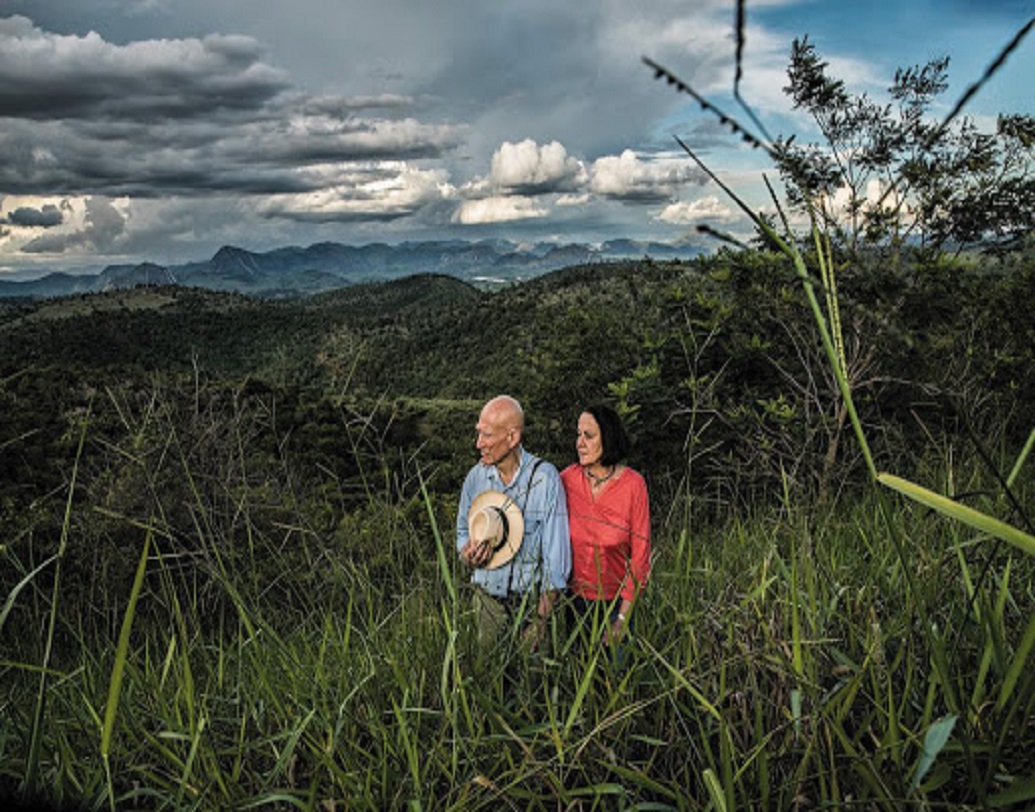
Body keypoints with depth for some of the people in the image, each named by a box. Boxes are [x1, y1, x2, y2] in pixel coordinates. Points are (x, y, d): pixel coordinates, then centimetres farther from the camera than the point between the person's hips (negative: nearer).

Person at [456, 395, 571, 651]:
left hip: (531, 595, -3)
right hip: (487, 594, 3)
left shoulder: (545, 477, -12)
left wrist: (542, 616, -12)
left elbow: (556, 548, -10)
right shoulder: (476, 476, 0)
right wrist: (467, 554, -11)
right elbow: (463, 530, 14)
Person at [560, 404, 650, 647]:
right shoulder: (567, 479, -8)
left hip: (615, 599, -1)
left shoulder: (633, 485, -13)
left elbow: (640, 553, -9)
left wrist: (623, 616, -10)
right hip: (573, 597, 2)